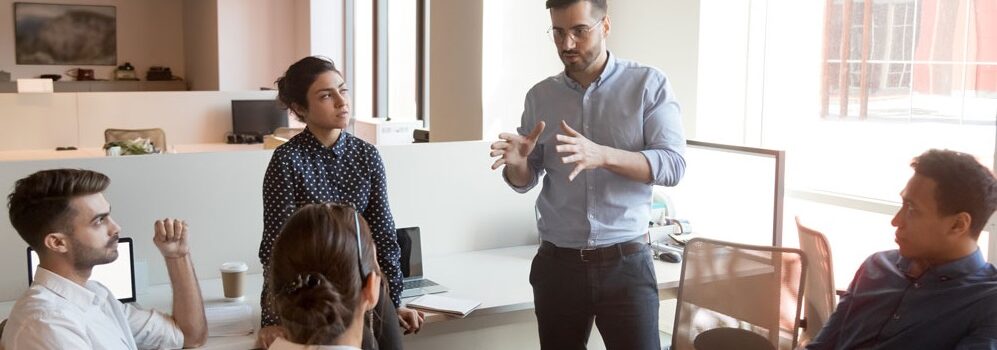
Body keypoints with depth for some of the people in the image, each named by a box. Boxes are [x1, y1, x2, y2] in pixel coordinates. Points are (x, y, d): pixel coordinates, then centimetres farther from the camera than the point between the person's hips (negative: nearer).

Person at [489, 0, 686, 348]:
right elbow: (525, 182, 10)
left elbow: (674, 165, -11)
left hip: (625, 263, -2)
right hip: (557, 264, 3)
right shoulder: (540, 96, 6)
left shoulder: (649, 84, -2)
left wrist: (603, 156, -26)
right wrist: (516, 162, -14)